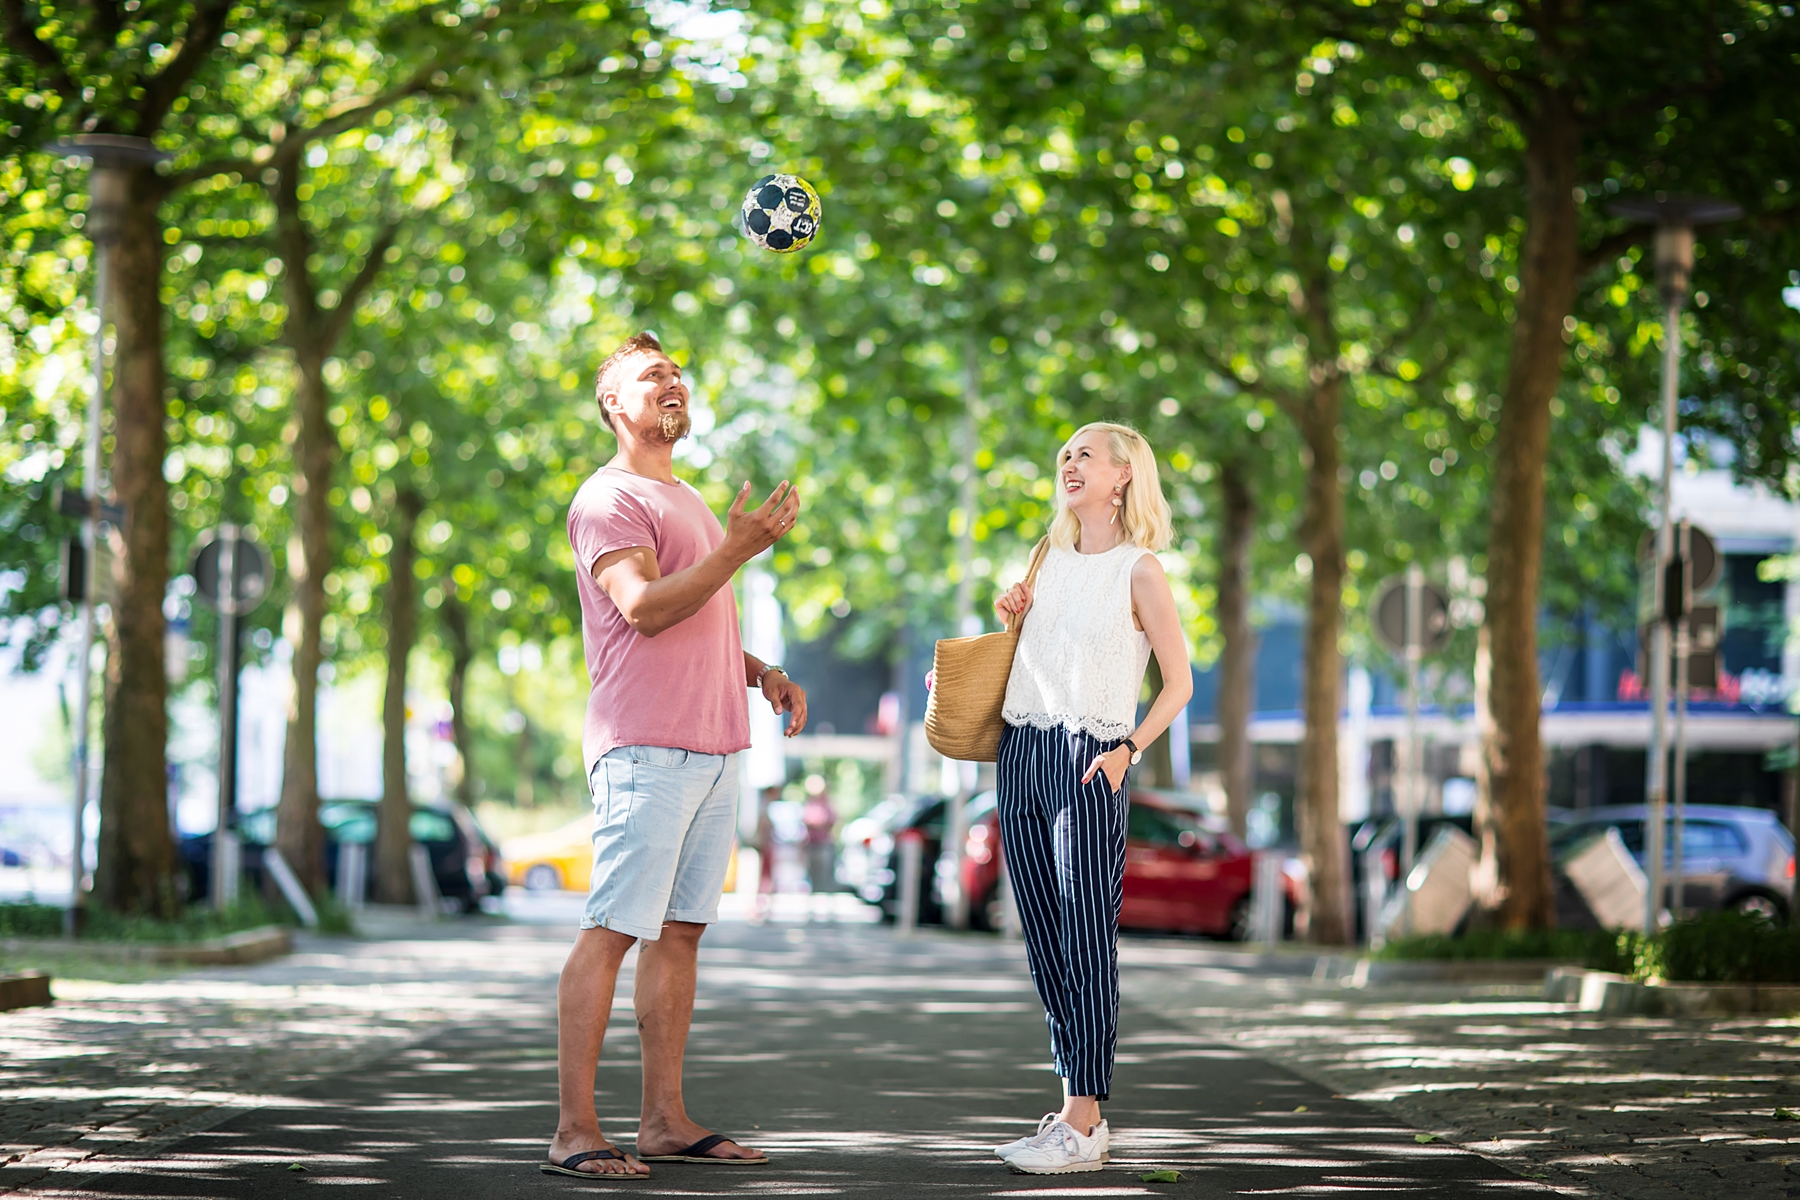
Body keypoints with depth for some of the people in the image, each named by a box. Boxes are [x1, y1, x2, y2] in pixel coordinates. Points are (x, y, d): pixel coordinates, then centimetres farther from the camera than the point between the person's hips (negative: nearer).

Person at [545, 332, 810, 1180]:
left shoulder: (688, 502, 25)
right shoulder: (608, 500, -5)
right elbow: (644, 608, -18)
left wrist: (761, 671, 13)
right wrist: (737, 550, -24)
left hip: (713, 751, 9)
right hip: (645, 749, -9)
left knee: (680, 932, 8)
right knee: (612, 931, -10)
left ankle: (665, 1121, 11)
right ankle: (573, 1131, -10)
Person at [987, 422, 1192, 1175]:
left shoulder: (1139, 571, -2)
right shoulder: (1051, 560, 16)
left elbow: (1178, 683, -2)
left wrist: (1128, 750, -13)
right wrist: (1011, 618, 9)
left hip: (1088, 760, -7)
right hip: (1021, 749, 7)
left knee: (1087, 942, -8)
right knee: (1044, 942, 7)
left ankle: (1083, 1124, -9)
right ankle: (1074, 1107, 12)